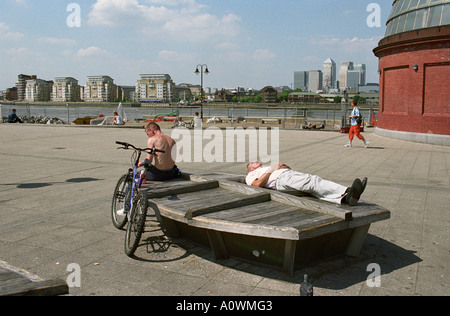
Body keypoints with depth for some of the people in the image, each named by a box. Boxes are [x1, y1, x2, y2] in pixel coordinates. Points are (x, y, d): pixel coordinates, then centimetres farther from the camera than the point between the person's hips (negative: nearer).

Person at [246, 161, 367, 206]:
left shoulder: (266, 168, 46)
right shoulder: (251, 175, 27)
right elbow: (258, 184, 0)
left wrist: (286, 166, 13)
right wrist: (271, 169, 4)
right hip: (281, 179, -7)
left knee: (313, 187, -26)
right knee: (313, 181, -32)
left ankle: (345, 197, -51)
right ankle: (347, 191, -52)